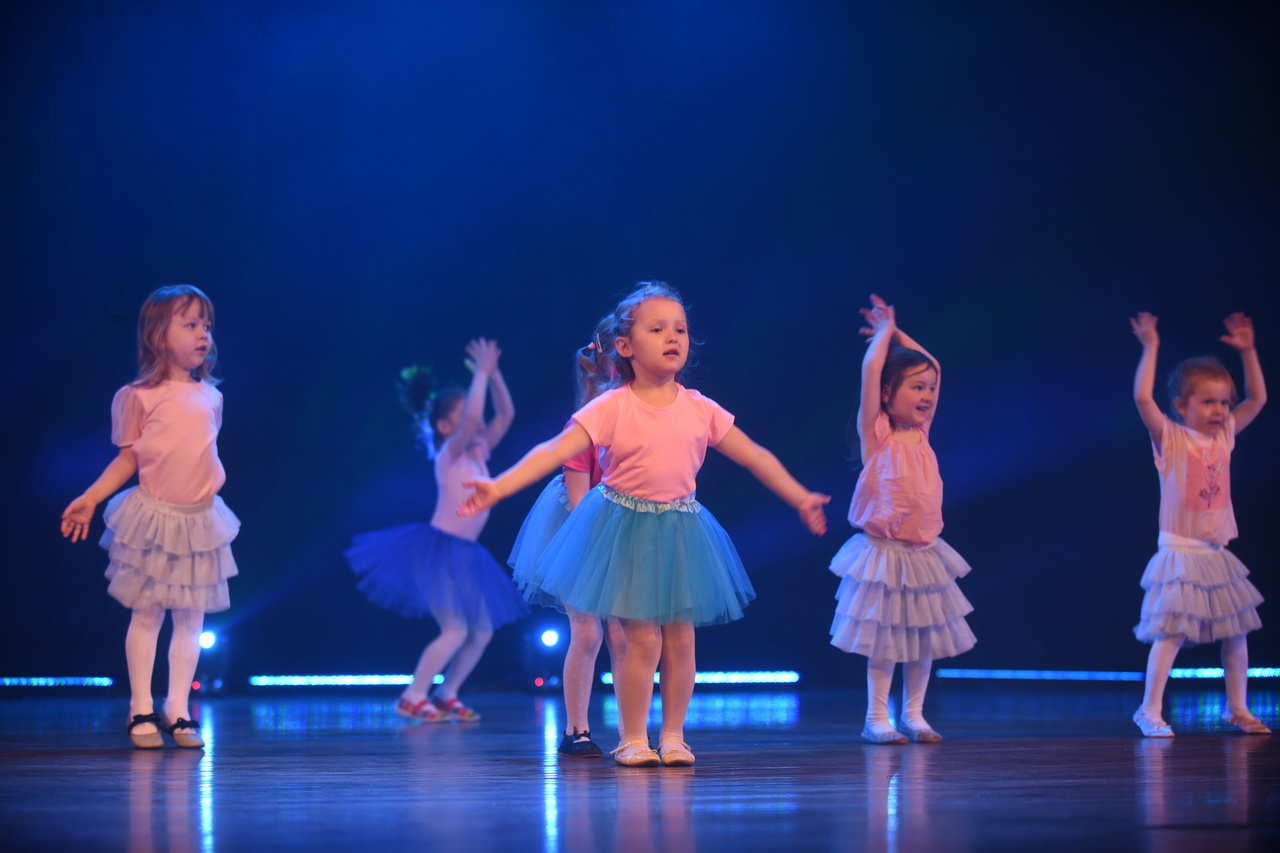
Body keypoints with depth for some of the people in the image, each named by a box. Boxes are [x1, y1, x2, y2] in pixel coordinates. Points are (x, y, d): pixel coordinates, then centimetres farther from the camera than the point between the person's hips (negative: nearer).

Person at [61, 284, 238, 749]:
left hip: (201, 521, 4)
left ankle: (178, 712, 10)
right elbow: (126, 459, -2)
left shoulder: (210, 397, 6)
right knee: (146, 615, 1)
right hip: (154, 518, -4)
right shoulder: (140, 396, -7)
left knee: (191, 618, 4)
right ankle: (141, 711, 9)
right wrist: (89, 499, -8)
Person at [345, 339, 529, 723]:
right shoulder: (449, 456, -12)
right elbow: (472, 418, -28)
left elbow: (505, 414, 10)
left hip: (463, 555, 9)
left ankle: (446, 695, 18)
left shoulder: (478, 454, 9)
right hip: (438, 550, -9)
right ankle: (412, 698, -7)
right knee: (455, 630, -15)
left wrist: (493, 374, 0)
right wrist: (482, 373, -21)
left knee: (482, 631, 9)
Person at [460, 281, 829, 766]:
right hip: (626, 527, -3)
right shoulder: (612, 408, -12)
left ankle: (673, 735, 18)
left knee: (680, 637, 5)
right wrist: (498, 487, -30)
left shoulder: (700, 410, -1)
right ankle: (633, 739, 8)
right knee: (642, 638, -5)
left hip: (680, 531, 3)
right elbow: (555, 451, -19)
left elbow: (755, 457, 8)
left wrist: (800, 498, 10)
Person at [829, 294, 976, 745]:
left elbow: (932, 368, 15)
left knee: (925, 637, 8)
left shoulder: (921, 433, 6)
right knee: (884, 640, -1)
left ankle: (913, 715, 17)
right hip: (884, 552, -6)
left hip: (924, 553, 6)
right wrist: (885, 332, -4)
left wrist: (896, 333, 13)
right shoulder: (877, 435, -9)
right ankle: (876, 719, 6)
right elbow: (871, 370, -18)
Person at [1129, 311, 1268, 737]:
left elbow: (1257, 398, 15)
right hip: (1180, 555, -6)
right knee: (1170, 634, -10)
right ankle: (1150, 710, -4)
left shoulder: (1224, 436, 7)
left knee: (1236, 631, 10)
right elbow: (1143, 398, -22)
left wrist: (1248, 351, 7)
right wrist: (1150, 348, -20)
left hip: (1217, 556, 6)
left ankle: (1237, 709, 21)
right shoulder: (1170, 439, -8)